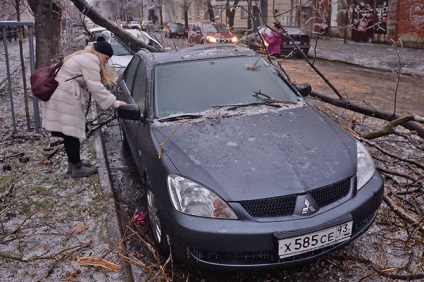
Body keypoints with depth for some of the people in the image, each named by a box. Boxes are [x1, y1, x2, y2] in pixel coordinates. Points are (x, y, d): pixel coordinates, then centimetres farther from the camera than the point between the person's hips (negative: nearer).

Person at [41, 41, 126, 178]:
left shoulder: (83, 56, 24)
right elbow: (95, 87, -17)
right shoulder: (91, 60, -10)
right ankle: (76, 168, 3)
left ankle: (73, 162, 25)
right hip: (65, 98, -11)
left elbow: (89, 84, 19)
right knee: (71, 132, -4)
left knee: (69, 132, 15)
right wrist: (114, 102, -17)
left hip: (59, 94, 11)